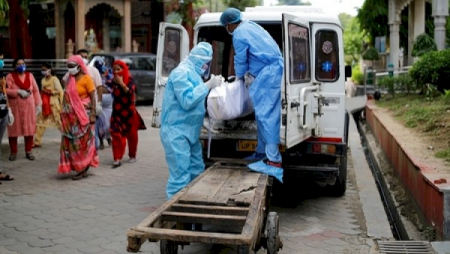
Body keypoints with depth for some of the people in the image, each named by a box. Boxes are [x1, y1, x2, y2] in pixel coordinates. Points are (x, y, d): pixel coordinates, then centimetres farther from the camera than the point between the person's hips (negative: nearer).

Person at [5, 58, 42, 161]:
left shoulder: (30, 75, 7)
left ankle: (28, 151, 15)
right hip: (15, 107, -2)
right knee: (14, 129, 2)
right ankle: (13, 152, 14)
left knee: (29, 129, 4)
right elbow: (6, 90, -11)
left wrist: (38, 104, 2)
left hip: (29, 107, 2)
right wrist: (18, 92, -21)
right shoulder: (10, 76, -2)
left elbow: (36, 90, 7)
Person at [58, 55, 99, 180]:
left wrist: (93, 114, -16)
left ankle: (83, 169, 6)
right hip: (70, 116, 6)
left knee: (83, 142, -1)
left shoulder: (86, 78, -7)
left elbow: (93, 97, -10)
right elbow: (67, 97, 14)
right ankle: (77, 167, 17)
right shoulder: (69, 79, 12)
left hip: (83, 115, -6)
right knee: (71, 142, 7)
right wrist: (64, 112, 12)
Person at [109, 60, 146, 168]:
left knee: (131, 135, 9)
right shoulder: (113, 81, 4)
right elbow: (114, 94, 12)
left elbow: (130, 93, -24)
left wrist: (121, 83, -28)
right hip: (117, 112, 3)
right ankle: (117, 159, -11)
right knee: (116, 134, -11)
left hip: (129, 112, -3)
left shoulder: (130, 80, -9)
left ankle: (132, 156, 27)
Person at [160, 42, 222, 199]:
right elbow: (187, 100, -25)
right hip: (176, 132, -10)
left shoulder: (193, 73, 14)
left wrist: (212, 86, 7)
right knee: (181, 176, -10)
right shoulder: (181, 73, -16)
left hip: (189, 132, 10)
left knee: (197, 172, 15)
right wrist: (208, 85, -19)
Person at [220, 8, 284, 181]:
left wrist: (240, 77, 19)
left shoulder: (239, 34, -7)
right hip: (274, 70, 10)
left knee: (266, 115, -12)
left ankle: (274, 160, -15)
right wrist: (246, 74, 34)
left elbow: (240, 60, 1)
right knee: (264, 114, 15)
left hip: (267, 73, -10)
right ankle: (262, 152, 23)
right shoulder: (251, 26, 22)